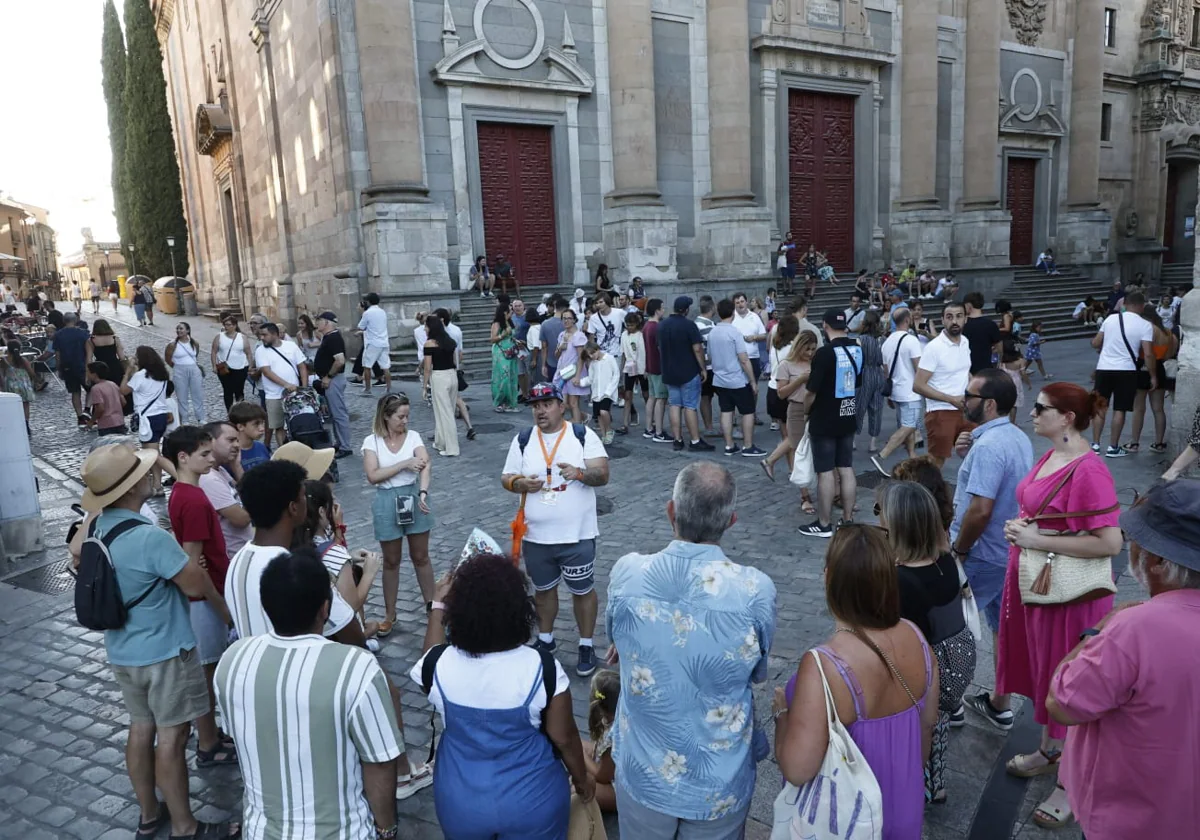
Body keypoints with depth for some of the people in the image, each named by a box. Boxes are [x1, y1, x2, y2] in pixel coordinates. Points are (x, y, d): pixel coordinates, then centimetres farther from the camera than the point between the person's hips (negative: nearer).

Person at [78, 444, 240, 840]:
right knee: (171, 737, 4)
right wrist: (220, 600, 0)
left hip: (121, 652, 8)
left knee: (141, 729, 20)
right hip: (164, 653, -8)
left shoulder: (96, 528, -2)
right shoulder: (150, 537, -29)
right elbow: (196, 585, -24)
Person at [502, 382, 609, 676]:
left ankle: (587, 645, 26)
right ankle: (545, 639, 39)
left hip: (577, 535, -3)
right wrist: (521, 483, -18)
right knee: (543, 589, 19)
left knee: (583, 590, 9)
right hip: (536, 536, 3)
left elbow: (603, 475, -10)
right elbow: (506, 478, 5)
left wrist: (580, 473, -31)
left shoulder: (583, 435, -6)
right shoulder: (522, 440, 1)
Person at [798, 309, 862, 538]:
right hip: (848, 418, 7)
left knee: (825, 472, 0)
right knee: (847, 469, 11)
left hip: (824, 421, -7)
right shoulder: (858, 350, 3)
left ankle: (824, 524, 8)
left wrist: (806, 412, 2)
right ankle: (848, 520, 18)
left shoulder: (824, 353, -19)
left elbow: (812, 391, -16)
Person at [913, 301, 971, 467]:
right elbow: (918, 386, -20)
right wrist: (951, 399, -21)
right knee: (936, 462, 2)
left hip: (964, 410, 7)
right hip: (941, 413, -7)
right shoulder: (933, 347, -17)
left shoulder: (965, 342, 5)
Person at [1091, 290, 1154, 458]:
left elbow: (1095, 344, 8)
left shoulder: (1110, 318, 3)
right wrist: (1153, 376, -1)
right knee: (1119, 409, 6)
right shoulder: (1145, 325, -5)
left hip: (1103, 368, 2)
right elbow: (1148, 354, -10)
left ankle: (1095, 444, 13)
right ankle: (1113, 447, 10)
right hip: (1126, 370, -2)